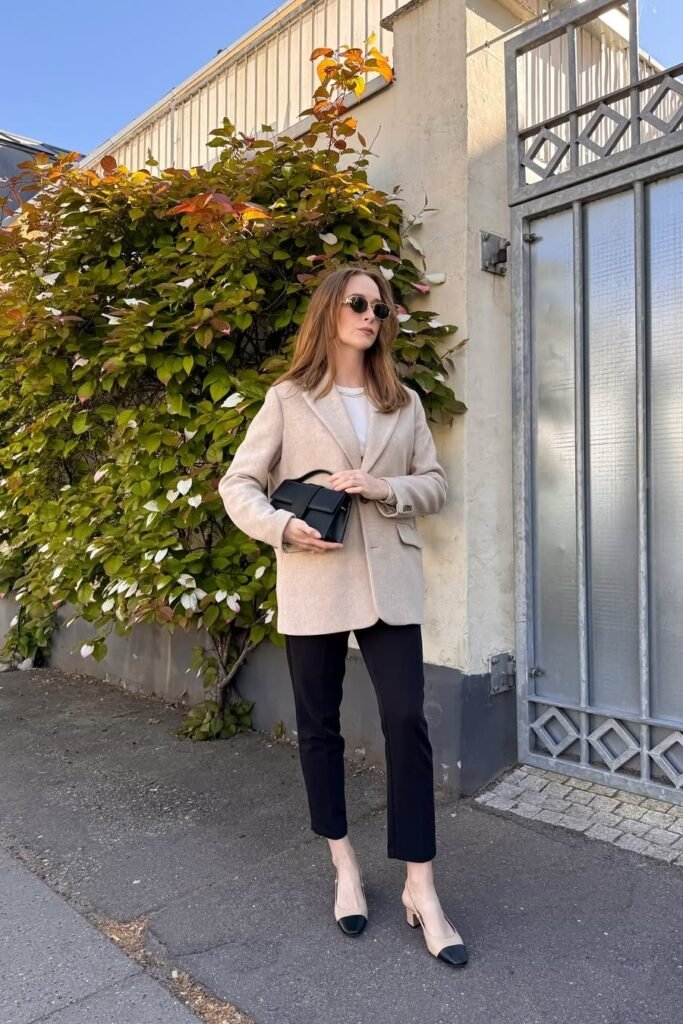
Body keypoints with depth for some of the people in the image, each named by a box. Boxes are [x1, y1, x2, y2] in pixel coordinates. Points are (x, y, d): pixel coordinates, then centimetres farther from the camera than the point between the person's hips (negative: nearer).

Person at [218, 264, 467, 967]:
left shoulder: (404, 403, 12)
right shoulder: (287, 399, 3)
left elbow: (435, 485, 11)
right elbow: (238, 484, 1)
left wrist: (386, 487, -9)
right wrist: (283, 527, -16)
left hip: (390, 583, 2)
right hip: (313, 583, -1)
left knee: (407, 722, -4)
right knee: (319, 725, 10)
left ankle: (420, 889, 10)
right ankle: (344, 866, 31)